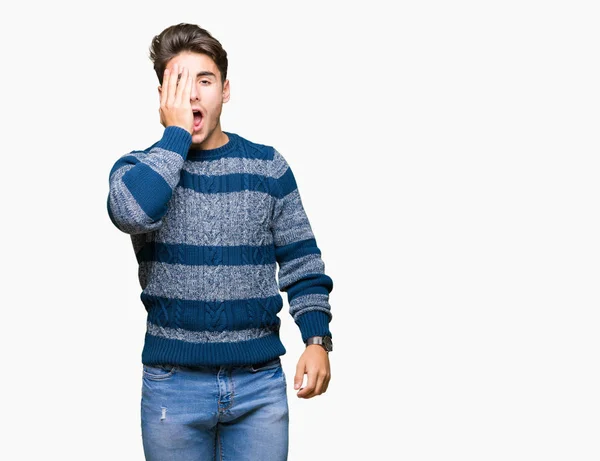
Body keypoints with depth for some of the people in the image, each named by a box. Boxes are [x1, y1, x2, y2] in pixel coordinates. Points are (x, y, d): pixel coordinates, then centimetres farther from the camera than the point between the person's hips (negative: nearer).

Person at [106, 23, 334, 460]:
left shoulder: (268, 166, 3)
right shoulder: (138, 168, 0)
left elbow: (301, 261, 6)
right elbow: (132, 211, -24)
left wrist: (317, 338, -5)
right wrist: (176, 133, -14)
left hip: (261, 380, 1)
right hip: (173, 382, -1)